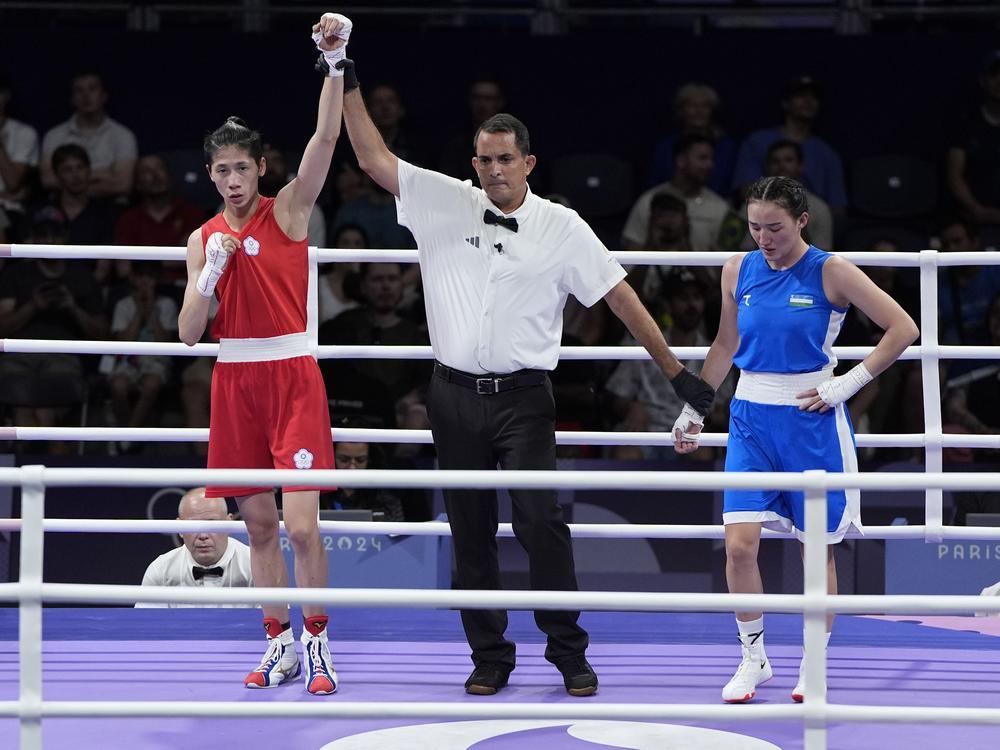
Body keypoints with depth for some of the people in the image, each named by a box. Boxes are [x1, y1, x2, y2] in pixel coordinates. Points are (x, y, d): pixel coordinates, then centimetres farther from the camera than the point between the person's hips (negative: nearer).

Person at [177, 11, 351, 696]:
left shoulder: (288, 211, 0)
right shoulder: (203, 238, 10)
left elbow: (326, 136, -16)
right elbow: (189, 333, 6)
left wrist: (335, 62, -27)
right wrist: (211, 273, -9)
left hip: (292, 375, -4)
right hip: (235, 381, 4)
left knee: (301, 524, -11)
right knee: (259, 522, 8)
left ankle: (317, 642, 1)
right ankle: (279, 643, 16)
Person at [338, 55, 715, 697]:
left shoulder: (563, 228, 0)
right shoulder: (446, 204, 4)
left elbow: (622, 299, 4)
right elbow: (373, 157, 5)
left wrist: (677, 372, 3)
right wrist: (348, 82, -3)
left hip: (524, 397, -2)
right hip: (456, 396, 2)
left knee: (541, 521, -12)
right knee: (471, 532, 5)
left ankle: (570, 653, -3)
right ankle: (490, 658, 13)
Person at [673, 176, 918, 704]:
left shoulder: (830, 272, -8)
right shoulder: (738, 270, 4)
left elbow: (903, 329, -6)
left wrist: (847, 384, -10)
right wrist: (692, 409, 17)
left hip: (811, 420, -3)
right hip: (752, 417, 3)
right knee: (739, 543, -8)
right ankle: (753, 658, 8)